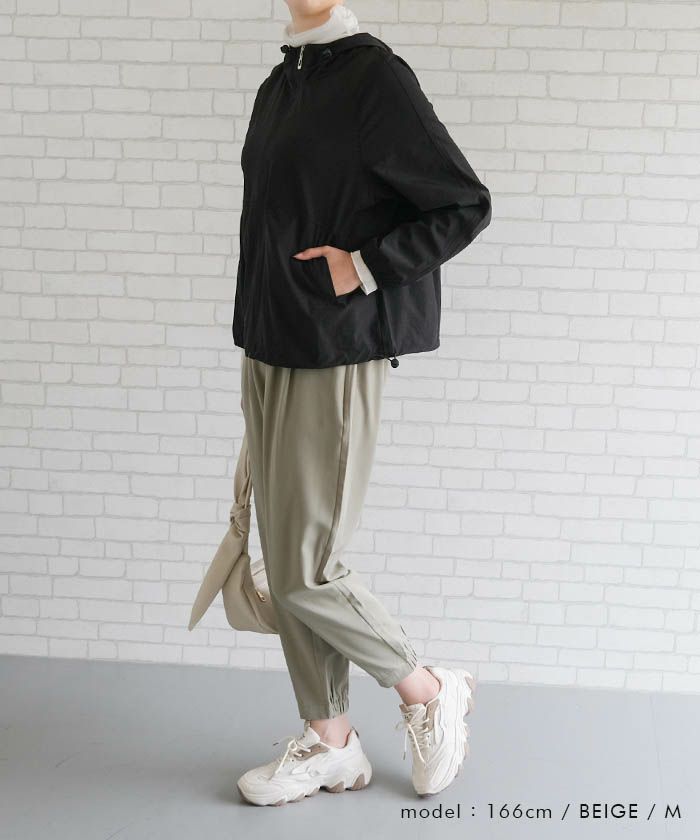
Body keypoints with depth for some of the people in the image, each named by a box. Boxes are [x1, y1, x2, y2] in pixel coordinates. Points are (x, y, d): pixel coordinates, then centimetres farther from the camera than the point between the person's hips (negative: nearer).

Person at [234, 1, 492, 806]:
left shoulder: (376, 77, -11)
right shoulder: (278, 85, 12)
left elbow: (467, 205, -11)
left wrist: (363, 267, -18)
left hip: (336, 360, -8)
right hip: (269, 353, 8)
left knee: (305, 572, -4)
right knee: (285, 562, 11)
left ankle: (431, 692, 21)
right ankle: (329, 741, 27)